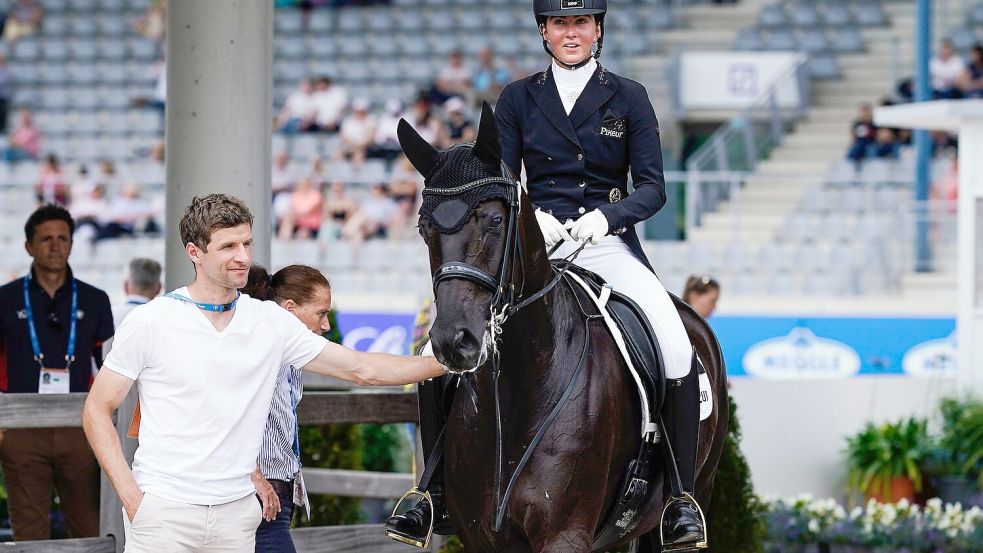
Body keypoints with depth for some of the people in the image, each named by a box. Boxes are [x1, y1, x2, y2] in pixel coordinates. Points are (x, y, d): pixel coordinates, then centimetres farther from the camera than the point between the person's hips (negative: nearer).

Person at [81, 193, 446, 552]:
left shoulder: (273, 323, 7)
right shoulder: (149, 322, -3)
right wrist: (131, 497, -10)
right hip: (162, 511, -3)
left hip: (237, 512, 3)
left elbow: (362, 369, 10)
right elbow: (97, 410, 0)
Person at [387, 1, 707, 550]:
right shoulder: (519, 99, 10)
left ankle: (681, 498, -18)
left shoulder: (628, 98, 6)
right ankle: (438, 494, -8)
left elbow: (653, 187, 1)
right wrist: (531, 216, -16)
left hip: (607, 244, -1)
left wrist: (605, 216, -19)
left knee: (678, 352, -28)